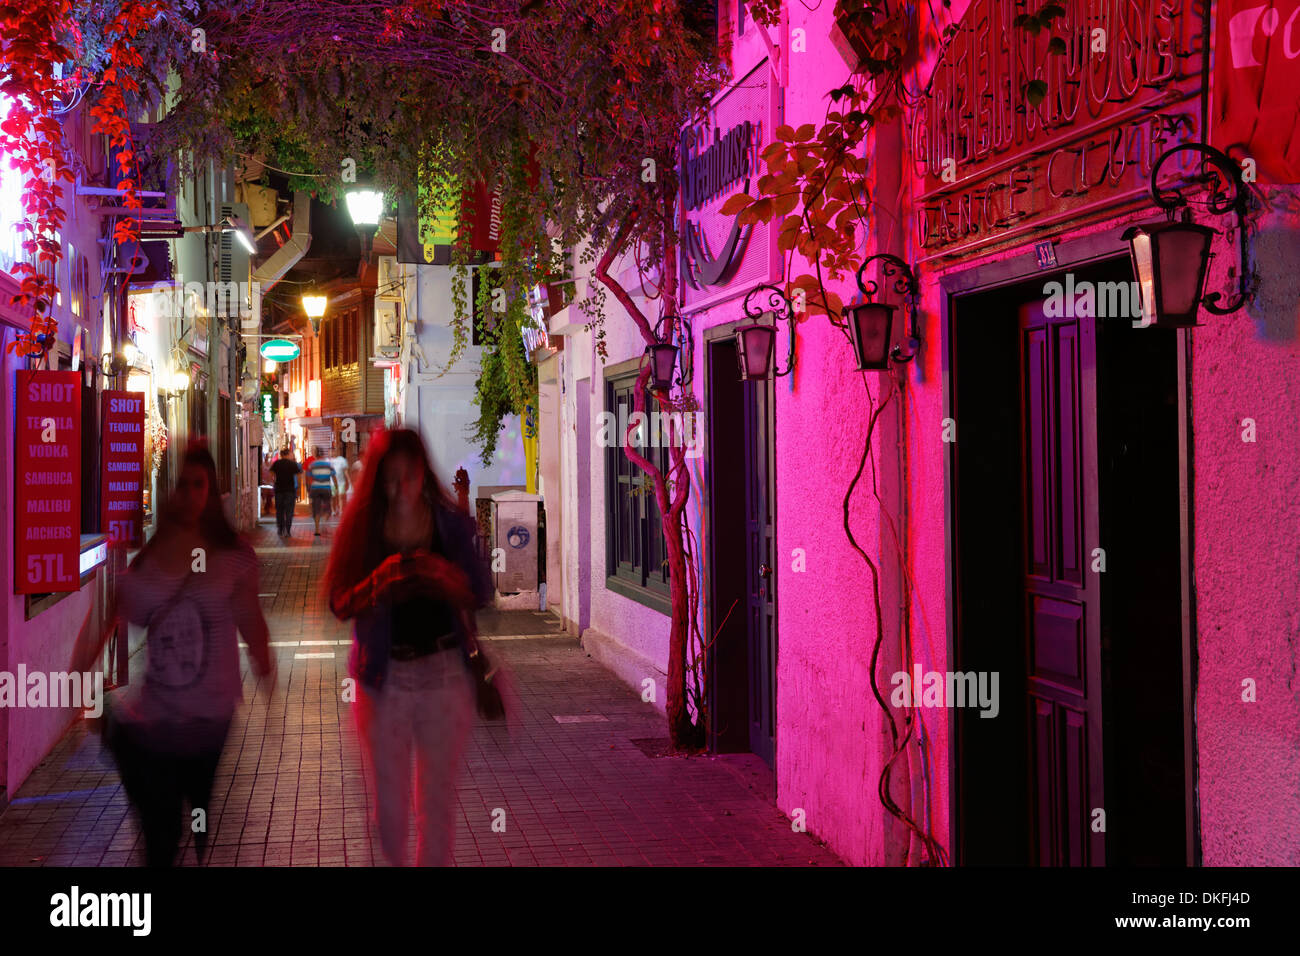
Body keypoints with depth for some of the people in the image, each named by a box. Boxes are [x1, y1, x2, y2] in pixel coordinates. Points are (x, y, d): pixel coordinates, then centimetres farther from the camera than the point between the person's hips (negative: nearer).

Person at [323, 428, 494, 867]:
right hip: (384, 676, 0)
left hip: (445, 671, 0)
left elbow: (482, 593, 0)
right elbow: (338, 602, -7)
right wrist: (378, 585, -25)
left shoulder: (451, 523, -1)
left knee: (438, 797, 7)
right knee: (388, 798, 5)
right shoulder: (361, 527, -2)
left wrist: (449, 578, -21)